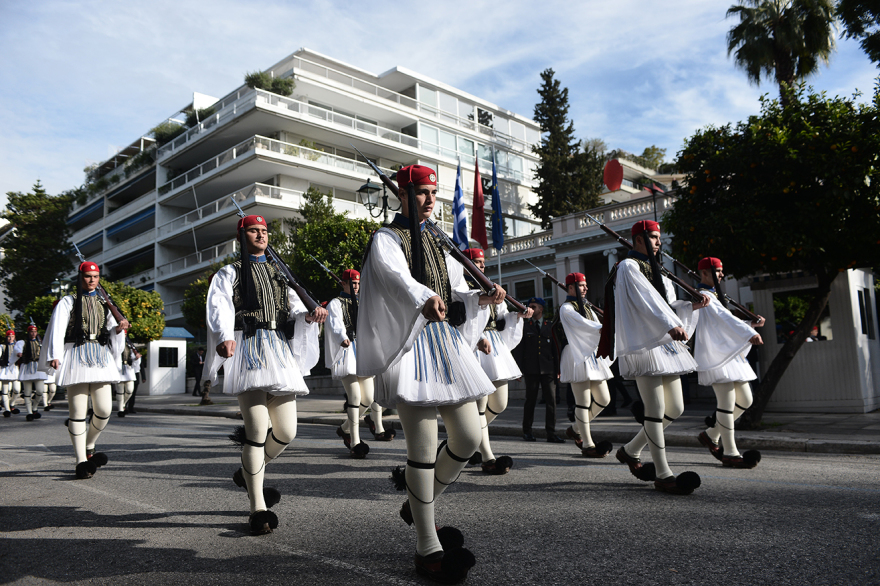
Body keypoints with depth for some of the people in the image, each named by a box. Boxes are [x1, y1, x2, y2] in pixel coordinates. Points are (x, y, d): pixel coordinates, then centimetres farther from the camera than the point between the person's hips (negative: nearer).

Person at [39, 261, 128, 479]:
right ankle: (81, 461, 2)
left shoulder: (103, 304, 19)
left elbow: (110, 333, 20)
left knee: (104, 409, -3)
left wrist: (118, 328, -4)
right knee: (78, 411, -4)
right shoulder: (68, 301, 7)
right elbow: (57, 329, -5)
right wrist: (54, 355, -18)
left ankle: (89, 446, 23)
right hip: (77, 357, -4)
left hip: (101, 358, 4)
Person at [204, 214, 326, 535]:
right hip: (248, 348, -5)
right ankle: (258, 508, -1)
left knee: (286, 431, 1)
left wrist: (310, 316, -9)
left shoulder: (278, 275, 28)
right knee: (257, 429, -13)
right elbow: (218, 306, -7)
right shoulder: (229, 273, 12)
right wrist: (225, 337, -28)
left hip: (280, 350, 5)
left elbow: (294, 308, 16)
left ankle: (248, 473, 29)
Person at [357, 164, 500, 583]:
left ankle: (419, 504, 28)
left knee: (468, 438, 4)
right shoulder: (386, 239, 0)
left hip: (447, 341, 7)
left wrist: (482, 298, -1)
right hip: (411, 345, -7)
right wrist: (425, 300, -44)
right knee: (424, 445, -8)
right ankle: (428, 548, 6)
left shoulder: (436, 243, 23)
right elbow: (397, 276, -23)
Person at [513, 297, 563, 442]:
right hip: (531, 369, -1)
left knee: (551, 400, -3)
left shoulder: (550, 326, 12)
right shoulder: (524, 326, 8)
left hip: (547, 369, 1)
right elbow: (518, 349, 4)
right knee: (530, 400, 4)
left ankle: (551, 433, 3)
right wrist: (519, 369, -4)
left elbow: (555, 348, 13)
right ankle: (527, 431, 18)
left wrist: (557, 369, 6)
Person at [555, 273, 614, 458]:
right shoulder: (566, 308, -5)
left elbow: (596, 327, 17)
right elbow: (583, 324, -19)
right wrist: (604, 329, -27)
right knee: (583, 402, -8)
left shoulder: (586, 308, 23)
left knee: (604, 399, 9)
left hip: (591, 355, 9)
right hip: (577, 356, -9)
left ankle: (577, 430, 23)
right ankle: (588, 446, -3)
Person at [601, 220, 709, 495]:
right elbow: (646, 301, -19)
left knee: (675, 408, 9)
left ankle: (631, 451, 24)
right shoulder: (628, 267, -4)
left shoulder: (652, 268, 24)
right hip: (643, 344, -9)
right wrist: (671, 326, -31)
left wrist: (692, 305, 7)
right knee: (656, 409, -8)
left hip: (664, 343, 10)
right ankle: (663, 475, -1)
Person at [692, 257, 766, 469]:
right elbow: (724, 318, -23)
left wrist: (751, 325, 15)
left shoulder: (714, 295, 22)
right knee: (727, 401, -11)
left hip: (728, 353, 10)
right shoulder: (704, 296, -10)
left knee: (745, 400, 10)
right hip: (714, 355, -10)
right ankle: (730, 453, -5)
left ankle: (711, 434, 21)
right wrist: (749, 334, -32)